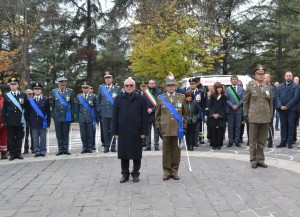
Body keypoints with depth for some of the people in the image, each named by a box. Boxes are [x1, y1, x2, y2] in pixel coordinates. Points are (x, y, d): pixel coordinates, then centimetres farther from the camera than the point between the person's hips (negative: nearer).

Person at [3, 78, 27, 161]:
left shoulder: (23, 95, 6)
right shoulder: (6, 95, 6)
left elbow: (26, 108, 6)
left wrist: (25, 120, 0)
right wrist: (5, 120, -2)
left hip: (20, 121, 0)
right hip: (10, 121, 0)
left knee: (19, 138, 6)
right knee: (11, 138, 4)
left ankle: (18, 153, 14)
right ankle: (12, 154, 12)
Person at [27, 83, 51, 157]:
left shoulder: (46, 99, 5)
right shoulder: (30, 100, 8)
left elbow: (48, 112, 4)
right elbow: (28, 112, 9)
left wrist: (48, 123, -1)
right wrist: (29, 122, 2)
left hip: (42, 122, -1)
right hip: (33, 123, 1)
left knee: (43, 138, 2)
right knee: (35, 138, 3)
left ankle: (43, 151, 10)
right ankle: (37, 151, 10)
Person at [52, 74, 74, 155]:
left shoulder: (70, 91, 2)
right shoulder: (54, 91, 7)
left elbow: (72, 104, 3)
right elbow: (53, 104, 12)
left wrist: (71, 115, -1)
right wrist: (53, 114, 7)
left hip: (67, 116, -1)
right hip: (57, 116, 1)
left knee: (66, 134, 4)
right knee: (59, 134, 5)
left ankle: (66, 149, 11)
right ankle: (60, 149, 12)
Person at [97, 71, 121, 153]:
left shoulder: (117, 88, 4)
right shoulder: (101, 87, 9)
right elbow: (98, 100, 11)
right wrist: (99, 110, 5)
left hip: (113, 113, -1)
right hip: (104, 113, 1)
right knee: (105, 131, 4)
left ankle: (113, 146, 12)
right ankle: (106, 146, 12)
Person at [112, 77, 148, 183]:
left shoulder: (141, 99, 2)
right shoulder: (119, 99, 7)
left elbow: (144, 116, 0)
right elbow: (115, 116, 6)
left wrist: (144, 132, -6)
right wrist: (115, 131, 0)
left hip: (136, 131, -1)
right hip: (123, 131, 1)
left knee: (136, 154, 6)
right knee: (123, 154, 7)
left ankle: (135, 174, 19)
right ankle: (125, 174, 19)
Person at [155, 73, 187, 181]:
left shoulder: (181, 97, 5)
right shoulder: (160, 98, 4)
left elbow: (184, 113, 11)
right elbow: (157, 114, 10)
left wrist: (184, 125, 6)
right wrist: (158, 126, 4)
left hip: (178, 129, 1)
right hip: (165, 129, 0)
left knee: (176, 150, 6)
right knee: (166, 150, 5)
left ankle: (175, 171, 16)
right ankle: (167, 171, 15)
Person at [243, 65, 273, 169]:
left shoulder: (268, 88, 8)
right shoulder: (250, 87, 0)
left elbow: (270, 103, 13)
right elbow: (245, 101, 6)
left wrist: (270, 116, 9)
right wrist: (246, 114, 3)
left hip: (265, 117, 3)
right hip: (254, 117, -3)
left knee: (262, 140, 9)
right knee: (253, 140, 4)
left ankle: (260, 159, 19)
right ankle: (253, 160, 13)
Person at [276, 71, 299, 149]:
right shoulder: (280, 86, 14)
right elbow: (277, 97, 8)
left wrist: (287, 106, -13)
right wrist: (280, 106, -8)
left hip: (291, 109, -3)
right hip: (282, 109, 3)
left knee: (291, 126, 0)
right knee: (283, 126, 6)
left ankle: (290, 142, 5)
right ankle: (283, 142, 10)